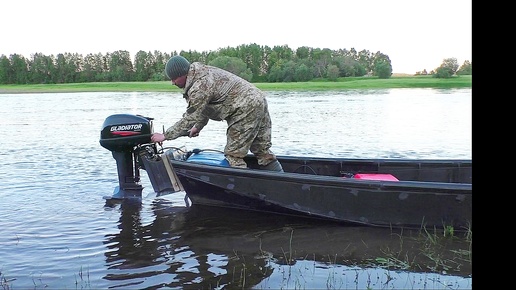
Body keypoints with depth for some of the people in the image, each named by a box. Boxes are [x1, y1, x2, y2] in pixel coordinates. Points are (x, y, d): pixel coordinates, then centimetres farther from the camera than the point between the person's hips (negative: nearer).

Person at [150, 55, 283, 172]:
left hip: (246, 110, -10)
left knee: (233, 155, -4)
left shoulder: (199, 87, -17)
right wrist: (198, 127, 28)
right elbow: (204, 108, 24)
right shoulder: (203, 73, 14)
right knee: (263, 150, 15)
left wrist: (165, 136, -6)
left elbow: (190, 118, -14)